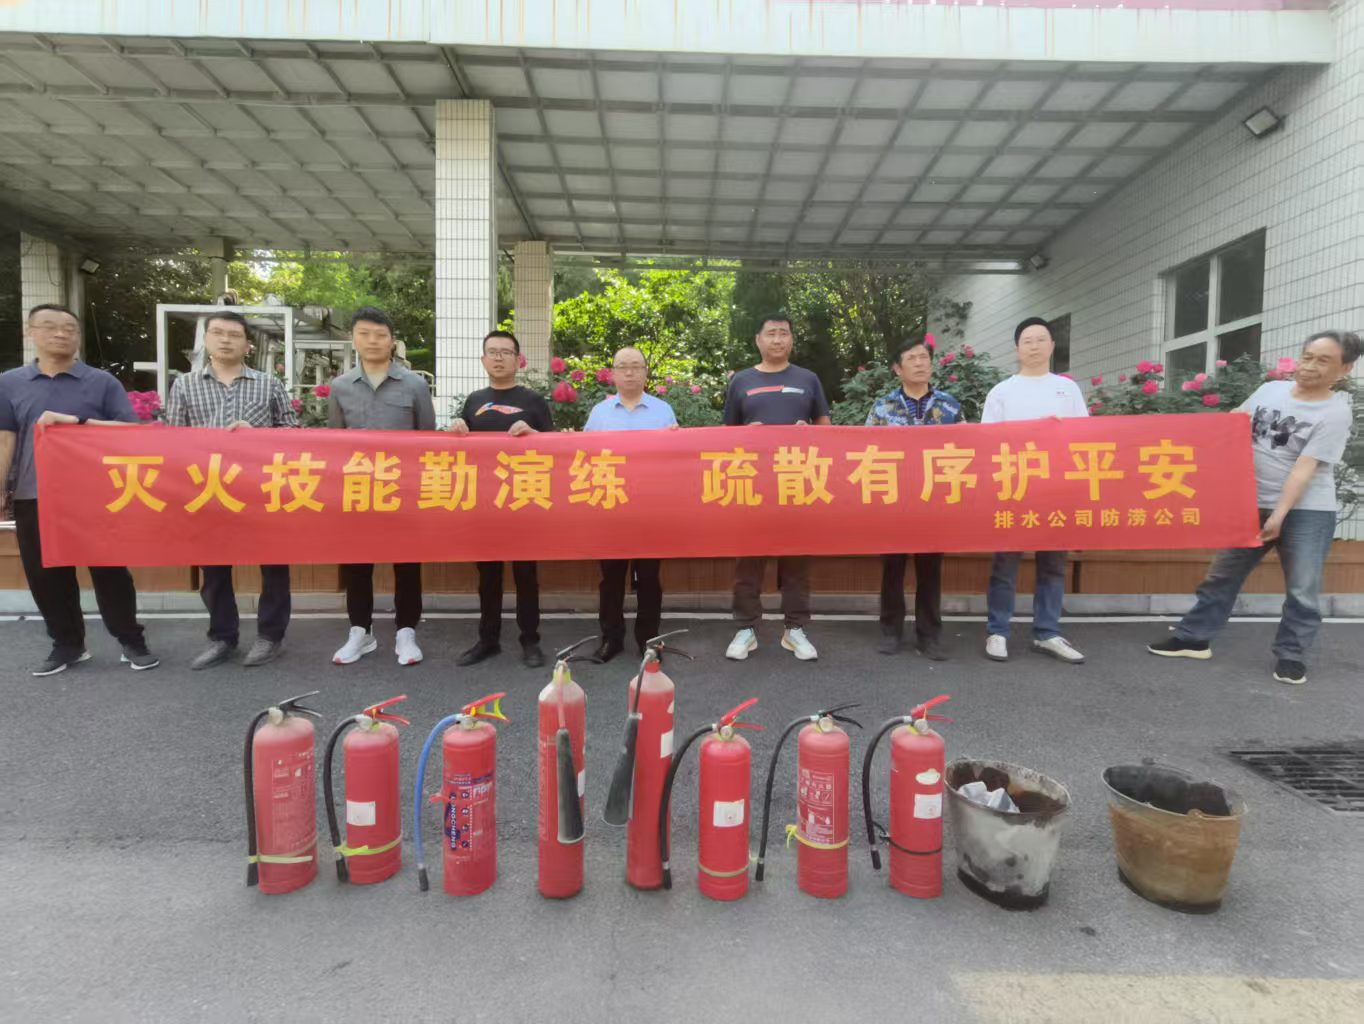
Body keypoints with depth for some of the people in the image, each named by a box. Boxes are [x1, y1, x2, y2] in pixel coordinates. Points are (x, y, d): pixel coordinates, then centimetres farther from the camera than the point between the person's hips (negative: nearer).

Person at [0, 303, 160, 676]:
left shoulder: (102, 382, 2)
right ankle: (67, 645, 23)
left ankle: (131, 641, 14)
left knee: (109, 571, 3)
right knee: (46, 575, 9)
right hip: (34, 498, 3)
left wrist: (76, 421, -17)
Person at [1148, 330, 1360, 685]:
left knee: (1301, 589, 1)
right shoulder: (1271, 389, 5)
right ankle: (1194, 637, 18)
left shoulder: (1335, 413, -9)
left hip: (1306, 511, -4)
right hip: (1252, 505, 5)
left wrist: (1279, 515, -21)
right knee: (1222, 575, 9)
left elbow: (1305, 468, -16)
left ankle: (1290, 656, 15)